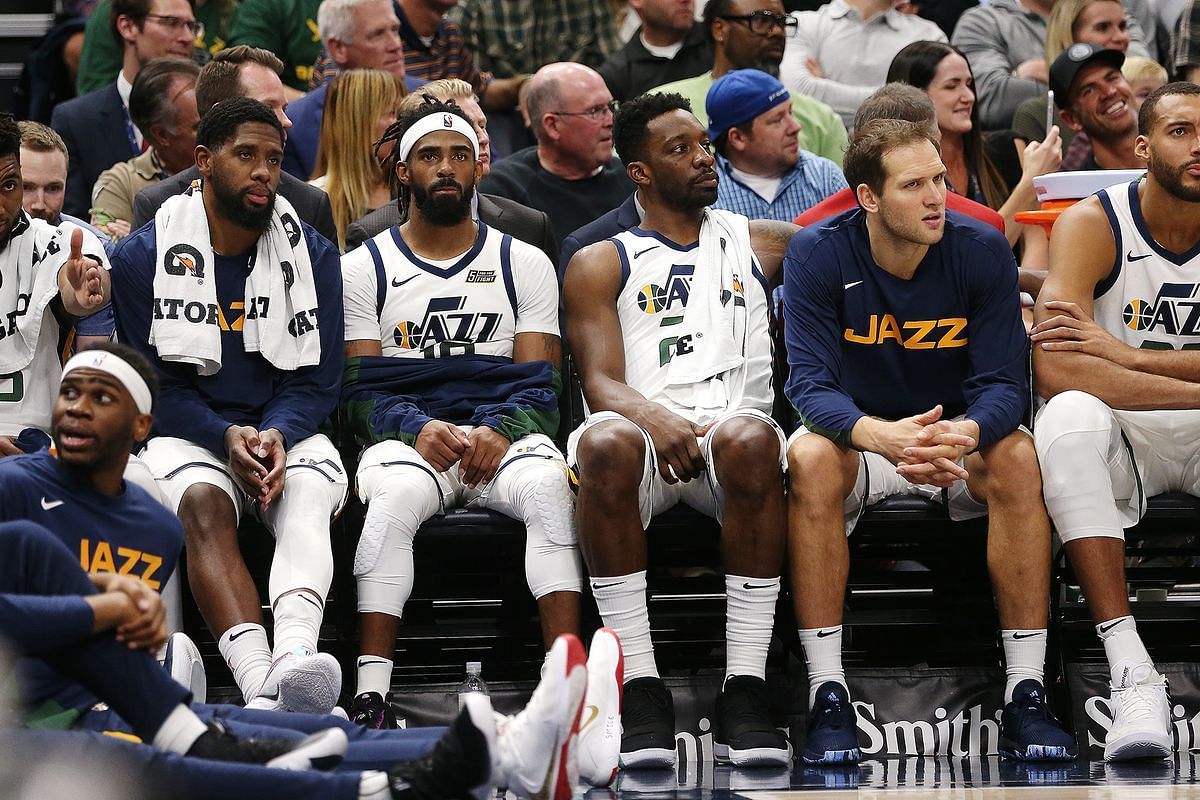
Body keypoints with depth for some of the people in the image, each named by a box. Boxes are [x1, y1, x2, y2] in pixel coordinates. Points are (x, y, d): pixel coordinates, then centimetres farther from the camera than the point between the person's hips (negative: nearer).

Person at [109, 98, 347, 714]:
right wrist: (227, 437, -17)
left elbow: (316, 383, 7)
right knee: (203, 502, -35)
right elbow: (156, 386, 1)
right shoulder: (143, 257, 4)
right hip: (185, 434, -2)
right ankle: (260, 686, -56)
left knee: (307, 497, -33)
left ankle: (294, 655, -62)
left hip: (287, 433, 2)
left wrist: (275, 435, -15)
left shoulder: (313, 258, 10)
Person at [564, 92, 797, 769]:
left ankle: (746, 690, -35)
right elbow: (602, 383, 2)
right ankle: (641, 692, -33)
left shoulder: (761, 244, 25)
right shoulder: (601, 264, 17)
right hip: (645, 428, -1)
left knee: (750, 436, -37)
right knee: (605, 443, -38)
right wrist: (655, 418, -21)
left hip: (732, 423, 1)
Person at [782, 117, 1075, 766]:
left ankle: (1025, 694, -29)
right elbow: (810, 383, -20)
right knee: (810, 458, -34)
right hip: (859, 434, -1)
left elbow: (1003, 383, -15)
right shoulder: (818, 255, -14)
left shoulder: (983, 251, -11)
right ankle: (827, 696, -32)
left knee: (1017, 458, -31)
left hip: (954, 436, 1)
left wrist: (965, 434, -40)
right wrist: (878, 434, -43)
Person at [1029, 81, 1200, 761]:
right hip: (1122, 438, -2)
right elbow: (1055, 369, -24)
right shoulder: (1093, 226, -9)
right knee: (1069, 417, -36)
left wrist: (1125, 353, -26)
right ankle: (1132, 674, -40)